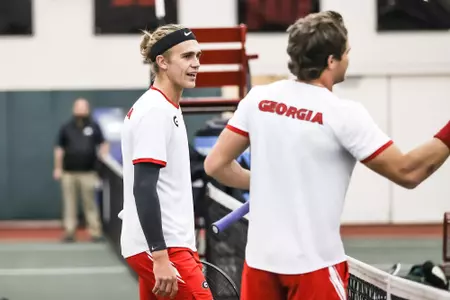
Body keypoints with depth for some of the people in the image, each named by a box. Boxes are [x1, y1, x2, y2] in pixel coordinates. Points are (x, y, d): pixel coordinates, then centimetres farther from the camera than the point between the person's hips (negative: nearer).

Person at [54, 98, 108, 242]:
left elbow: (103, 144, 13)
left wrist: (103, 154, -6)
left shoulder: (94, 127, 7)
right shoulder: (66, 128, 8)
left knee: (90, 203, -2)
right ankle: (69, 231, 6)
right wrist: (57, 168, 6)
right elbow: (59, 149, 11)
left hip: (88, 172, -1)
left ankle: (95, 231, -1)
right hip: (69, 172, 1)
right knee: (70, 203, 2)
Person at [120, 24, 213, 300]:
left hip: (166, 246, 10)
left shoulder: (166, 108, 16)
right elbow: (143, 189, -20)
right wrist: (161, 258, -24)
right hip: (158, 247, -10)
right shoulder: (155, 111, -13)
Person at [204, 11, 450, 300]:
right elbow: (407, 173, -11)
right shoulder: (344, 114, -14)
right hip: (314, 265, -5)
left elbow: (216, 164, 6)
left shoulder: (258, 98, 0)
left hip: (261, 258, 5)